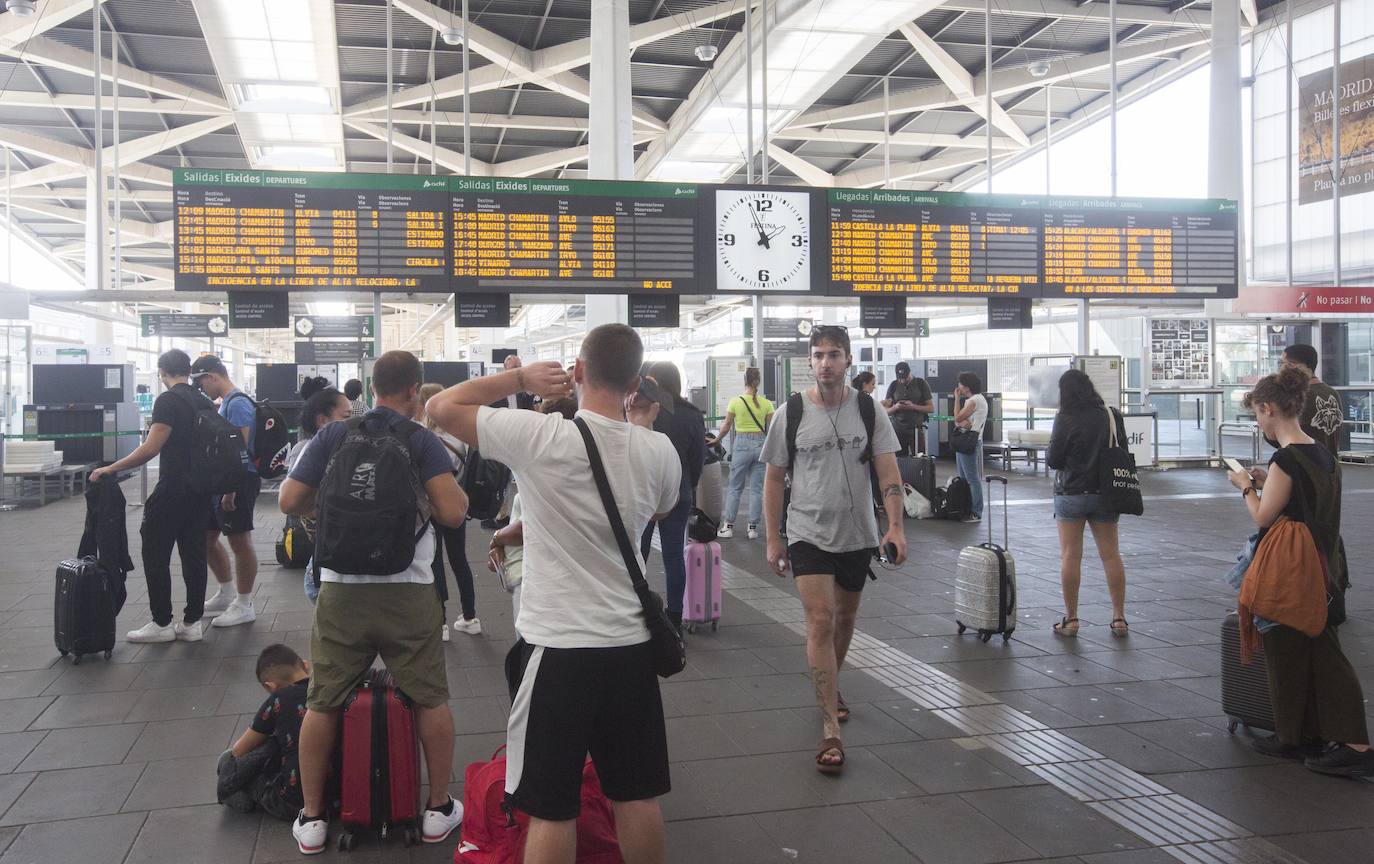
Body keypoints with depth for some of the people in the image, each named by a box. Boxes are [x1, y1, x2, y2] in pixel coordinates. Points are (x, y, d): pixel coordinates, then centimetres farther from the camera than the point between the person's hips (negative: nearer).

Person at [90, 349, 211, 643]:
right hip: (201, 492, 8)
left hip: (172, 491, -7)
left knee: (156, 556, 2)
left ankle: (162, 623, 6)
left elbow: (151, 448, -18)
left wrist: (111, 469, -12)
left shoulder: (169, 401, -11)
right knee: (193, 555, 9)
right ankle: (192, 623, 11)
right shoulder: (206, 403, 12)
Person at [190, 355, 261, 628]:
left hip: (238, 482, -10)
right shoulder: (225, 403, 16)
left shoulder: (237, 403, -15)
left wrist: (231, 490, -22)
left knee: (240, 542, -2)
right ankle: (227, 594, 30)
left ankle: (244, 606, 8)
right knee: (208, 537, 16)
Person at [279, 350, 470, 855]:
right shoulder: (421, 440, -4)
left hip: (340, 590, 2)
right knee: (430, 700, 13)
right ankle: (439, 810, 22)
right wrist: (423, 499, 8)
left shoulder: (333, 436, 4)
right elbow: (453, 513, -13)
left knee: (323, 704, 14)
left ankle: (311, 819, 23)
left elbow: (290, 502, 4)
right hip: (407, 591, -2)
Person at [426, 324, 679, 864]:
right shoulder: (659, 451, -3)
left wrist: (520, 377, 2)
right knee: (638, 796, 17)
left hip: (560, 649, -4)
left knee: (551, 809, 7)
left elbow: (441, 407, -4)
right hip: (632, 644, 4)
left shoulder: (540, 436, -16)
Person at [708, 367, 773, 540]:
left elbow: (726, 426, 3)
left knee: (735, 487, 8)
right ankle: (752, 527, 10)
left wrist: (716, 440, 18)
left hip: (741, 444, -1)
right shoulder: (766, 404, -1)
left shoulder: (735, 402, -4)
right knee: (756, 488, 7)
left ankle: (728, 526, 9)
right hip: (761, 444, 1)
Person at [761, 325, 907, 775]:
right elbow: (774, 478, 1)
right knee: (821, 620, -13)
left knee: (845, 616, 17)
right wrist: (773, 538, -2)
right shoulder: (790, 414, -5)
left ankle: (831, 686, 45)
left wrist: (896, 526, -15)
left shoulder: (869, 409, -2)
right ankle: (830, 729, -9)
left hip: (858, 535, 3)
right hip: (808, 534, -2)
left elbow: (888, 471, -4)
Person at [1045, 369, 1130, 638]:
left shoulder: (1066, 419, -12)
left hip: (1071, 493, -4)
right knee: (1111, 555, 9)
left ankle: (1071, 618, 6)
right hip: (1106, 494, 4)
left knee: (1070, 556, 3)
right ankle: (1119, 618, 12)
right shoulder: (1112, 415, 0)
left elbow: (1053, 460, -10)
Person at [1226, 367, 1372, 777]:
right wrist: (1265, 483, 11)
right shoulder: (1322, 454, 7)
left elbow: (1263, 517, -16)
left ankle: (1292, 738, 21)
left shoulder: (1285, 459, -20)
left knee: (1286, 654, 7)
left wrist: (1246, 487, 0)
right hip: (1317, 568, 8)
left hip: (1286, 573, -8)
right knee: (1322, 652, 12)